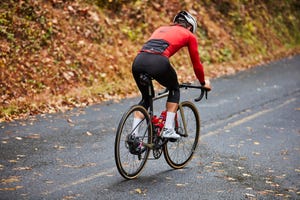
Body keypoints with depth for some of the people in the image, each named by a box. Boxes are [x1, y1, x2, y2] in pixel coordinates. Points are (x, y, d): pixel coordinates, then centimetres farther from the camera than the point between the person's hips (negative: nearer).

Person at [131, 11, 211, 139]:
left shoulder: (161, 29, 36)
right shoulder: (189, 35, 22)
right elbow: (196, 63, 28)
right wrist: (203, 83, 44)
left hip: (138, 61, 5)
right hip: (158, 62, -5)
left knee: (146, 98, 26)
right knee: (174, 90, 25)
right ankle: (168, 130, 15)